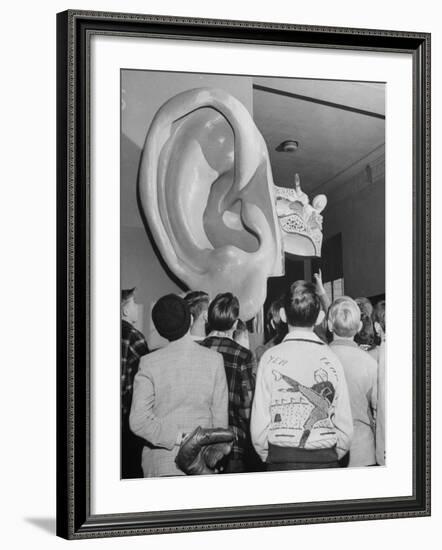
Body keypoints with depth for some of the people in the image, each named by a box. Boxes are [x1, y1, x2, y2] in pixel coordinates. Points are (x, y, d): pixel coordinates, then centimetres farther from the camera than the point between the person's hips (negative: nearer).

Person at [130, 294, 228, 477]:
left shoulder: (149, 363, -6)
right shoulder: (214, 360, -4)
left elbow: (138, 421, -11)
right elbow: (221, 417, 0)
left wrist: (179, 437, -8)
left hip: (160, 464, 0)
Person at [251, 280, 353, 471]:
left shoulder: (270, 358, -5)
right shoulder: (331, 359, -1)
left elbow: (259, 425, -5)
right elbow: (345, 426, 1)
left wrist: (267, 456, 10)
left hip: (281, 462, -1)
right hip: (326, 460, 1)